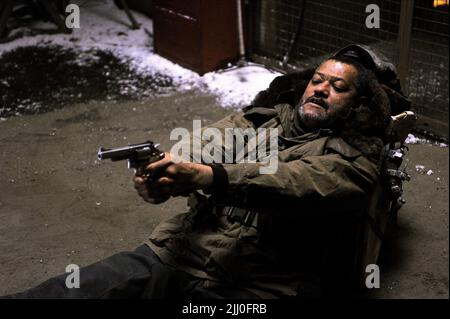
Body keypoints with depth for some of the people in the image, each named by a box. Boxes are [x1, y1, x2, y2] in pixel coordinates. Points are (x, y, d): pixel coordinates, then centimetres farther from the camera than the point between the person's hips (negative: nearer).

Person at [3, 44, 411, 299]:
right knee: (68, 291, -14)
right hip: (177, 254, 5)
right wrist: (163, 166, -25)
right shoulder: (266, 116, 18)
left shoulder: (357, 156, 5)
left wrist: (208, 177, -31)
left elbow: (298, 184, -16)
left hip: (254, 288, -4)